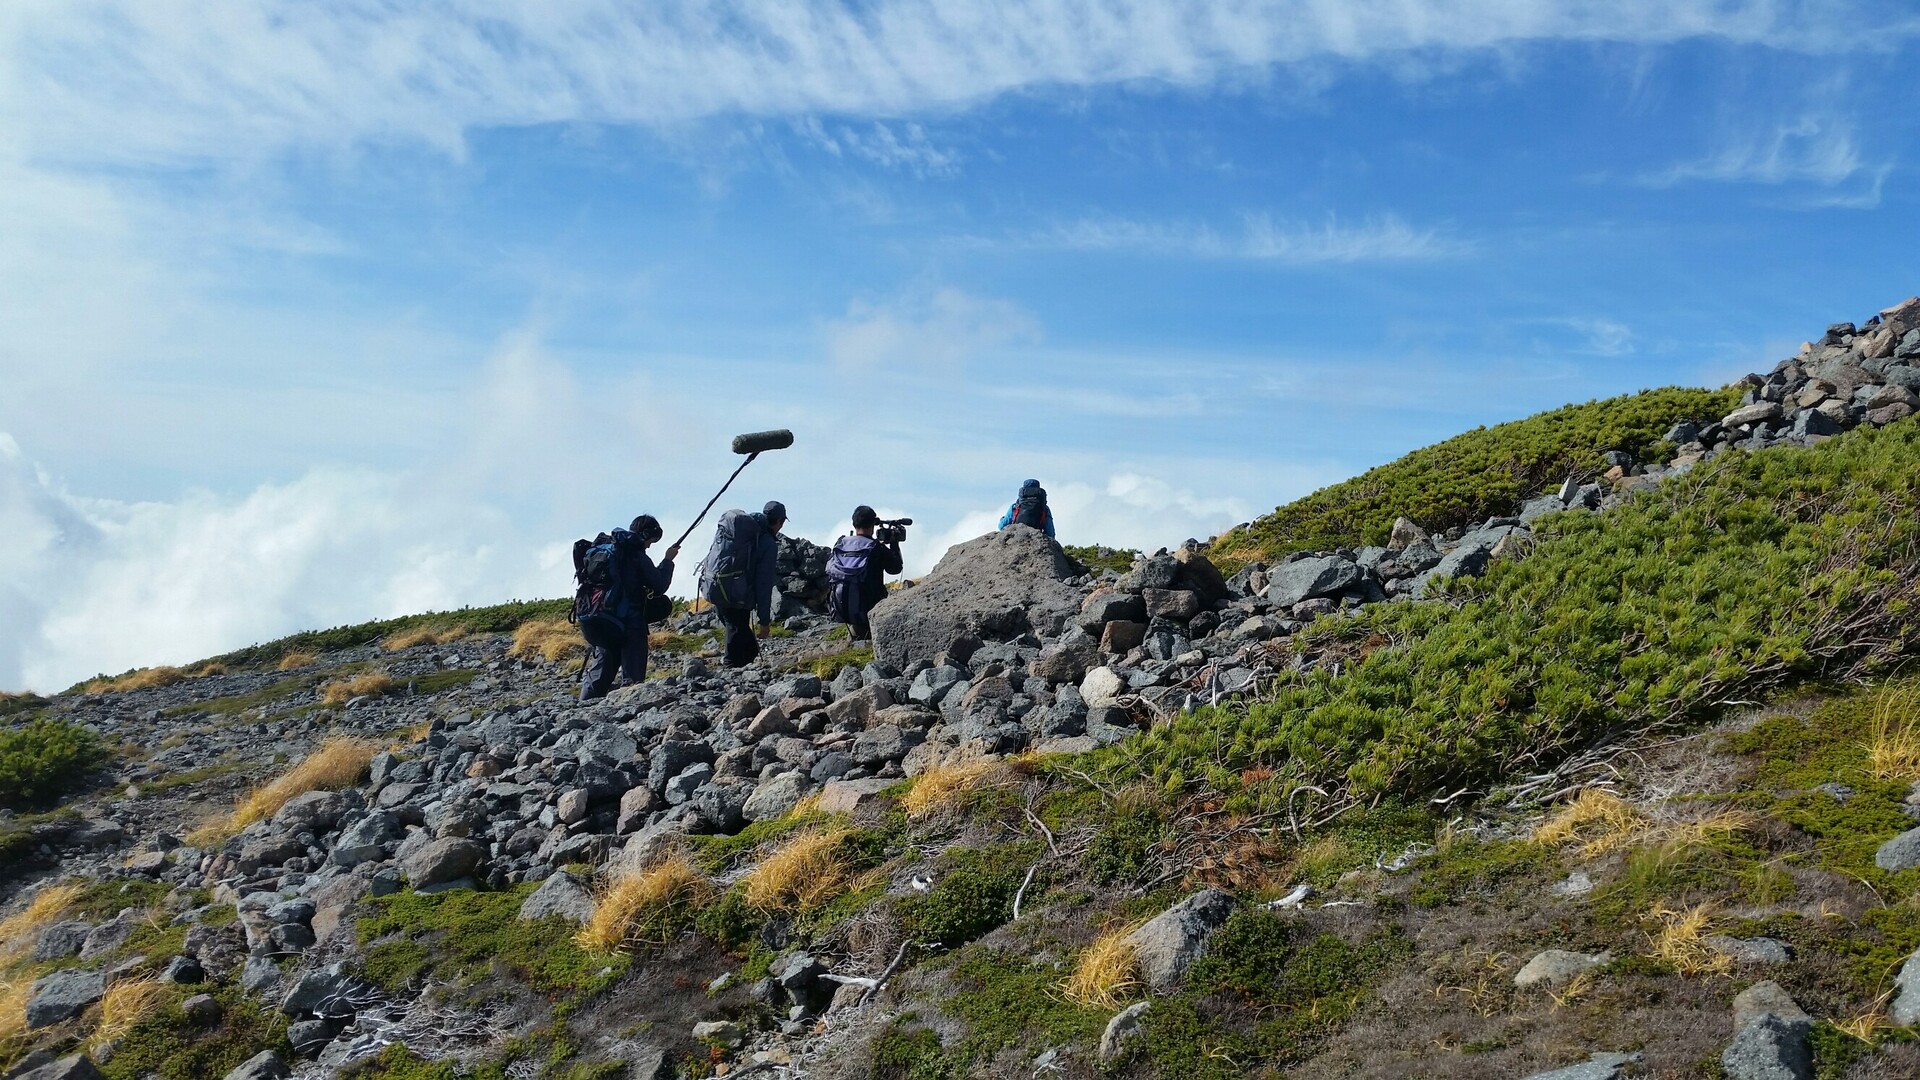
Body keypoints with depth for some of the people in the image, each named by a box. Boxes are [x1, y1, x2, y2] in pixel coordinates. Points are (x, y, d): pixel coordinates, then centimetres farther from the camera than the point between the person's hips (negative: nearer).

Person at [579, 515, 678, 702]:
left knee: (599, 672, 13)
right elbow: (659, 587, -6)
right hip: (631, 625, -7)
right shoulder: (639, 557, -10)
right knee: (633, 677, -3)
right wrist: (668, 560, 4)